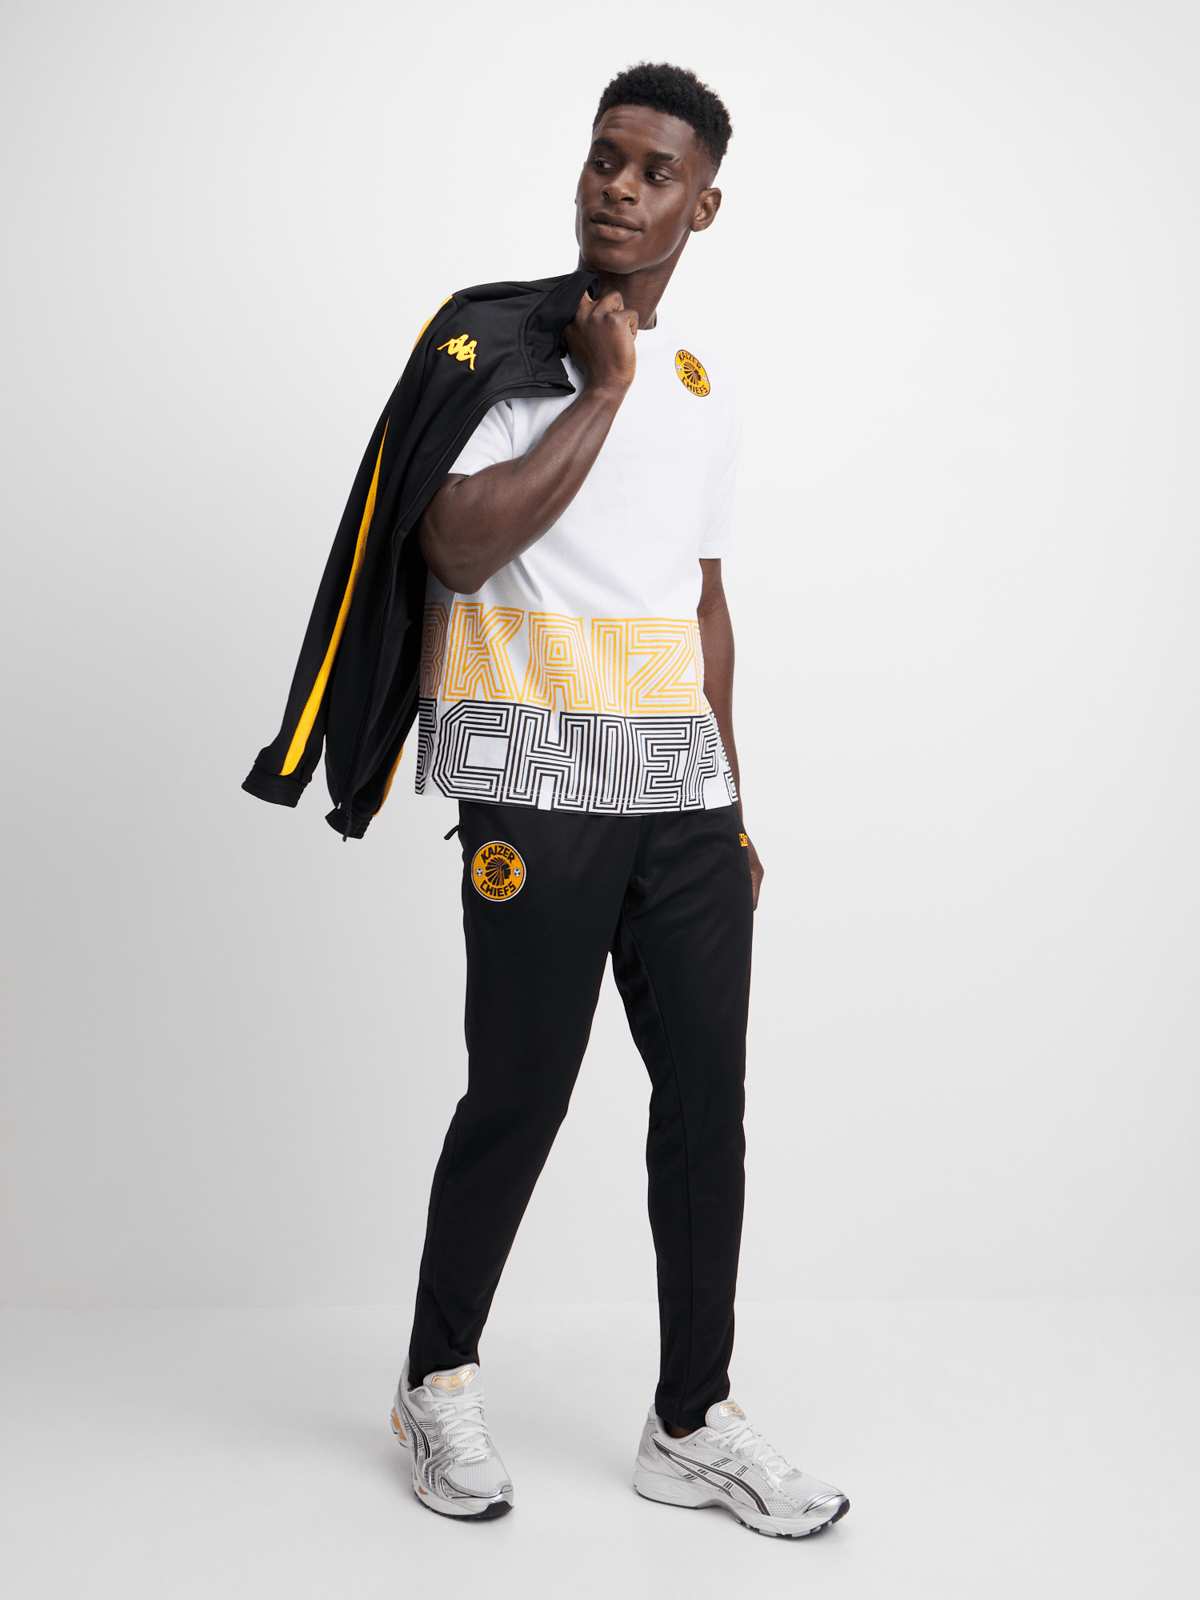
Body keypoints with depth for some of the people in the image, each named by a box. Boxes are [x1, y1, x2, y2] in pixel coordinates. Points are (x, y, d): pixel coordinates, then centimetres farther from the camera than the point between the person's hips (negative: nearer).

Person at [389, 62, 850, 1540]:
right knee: (518, 1094, 0)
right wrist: (604, 391, -11)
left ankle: (693, 1426, 16)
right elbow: (459, 545, -15)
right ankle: (438, 1381, 23)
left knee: (707, 1097, 4)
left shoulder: (710, 392, 18)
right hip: (539, 789, -5)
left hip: (684, 794, 5)